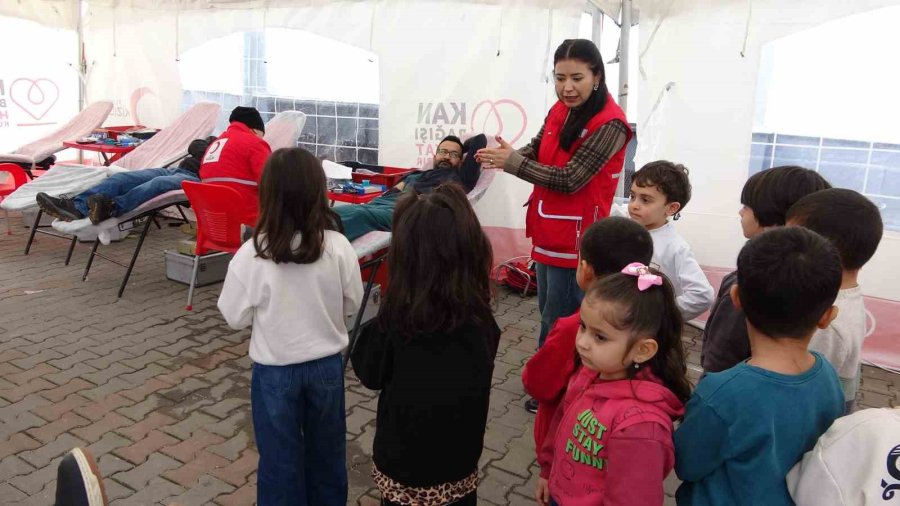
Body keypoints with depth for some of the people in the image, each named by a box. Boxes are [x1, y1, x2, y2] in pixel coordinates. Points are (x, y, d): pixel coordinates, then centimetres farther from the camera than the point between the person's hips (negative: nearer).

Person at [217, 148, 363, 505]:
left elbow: (235, 317, -9)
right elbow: (352, 304, -3)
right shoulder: (338, 247, -16)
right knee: (326, 449, 24)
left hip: (275, 370, -2)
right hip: (327, 365, 2)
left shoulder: (252, 254, -21)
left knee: (280, 456, 18)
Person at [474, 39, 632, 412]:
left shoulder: (609, 124, -21)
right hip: (548, 230, 9)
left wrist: (512, 163, -23)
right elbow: (538, 150, 10)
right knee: (548, 312, 22)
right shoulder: (560, 109, 4)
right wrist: (511, 153, -13)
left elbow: (569, 179, -24)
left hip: (575, 238, -8)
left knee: (559, 322, 5)